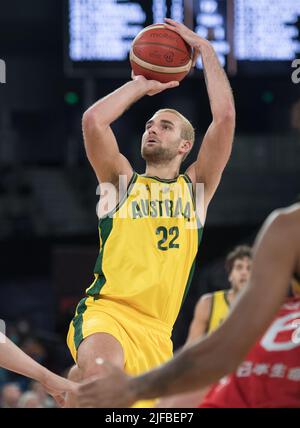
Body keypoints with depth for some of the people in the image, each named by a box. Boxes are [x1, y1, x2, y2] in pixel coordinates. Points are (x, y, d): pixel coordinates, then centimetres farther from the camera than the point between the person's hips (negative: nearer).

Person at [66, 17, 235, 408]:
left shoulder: (196, 187, 16)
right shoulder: (123, 181, 14)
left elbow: (225, 117, 6)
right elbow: (93, 120, -2)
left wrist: (205, 50, 9)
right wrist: (142, 86, 11)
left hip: (156, 332, 3)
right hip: (106, 311, -3)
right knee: (100, 366, -38)